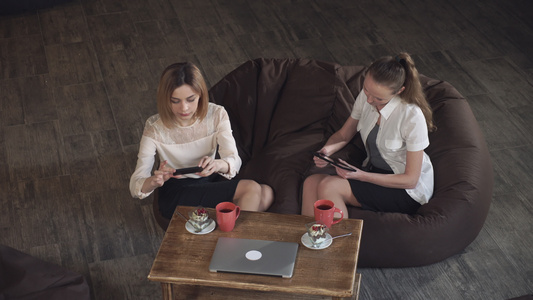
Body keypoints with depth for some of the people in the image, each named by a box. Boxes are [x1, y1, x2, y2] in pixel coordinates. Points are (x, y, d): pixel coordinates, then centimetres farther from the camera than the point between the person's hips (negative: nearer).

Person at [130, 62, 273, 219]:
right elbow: (135, 186, -22)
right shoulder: (155, 128, -18)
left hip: (210, 185, 4)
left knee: (266, 194, -20)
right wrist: (154, 181, -46)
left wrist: (218, 164, -47)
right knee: (251, 189, -23)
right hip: (175, 194, -4)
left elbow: (234, 161, -22)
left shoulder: (217, 115, -11)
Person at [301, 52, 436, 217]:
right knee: (311, 182, -17)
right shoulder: (365, 97, -4)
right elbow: (343, 135, 12)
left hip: (409, 191, -7)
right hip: (373, 171, 7)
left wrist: (361, 176, -24)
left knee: (328, 186, -26)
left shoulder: (412, 117, -23)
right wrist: (326, 150, -11)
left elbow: (411, 179, -18)